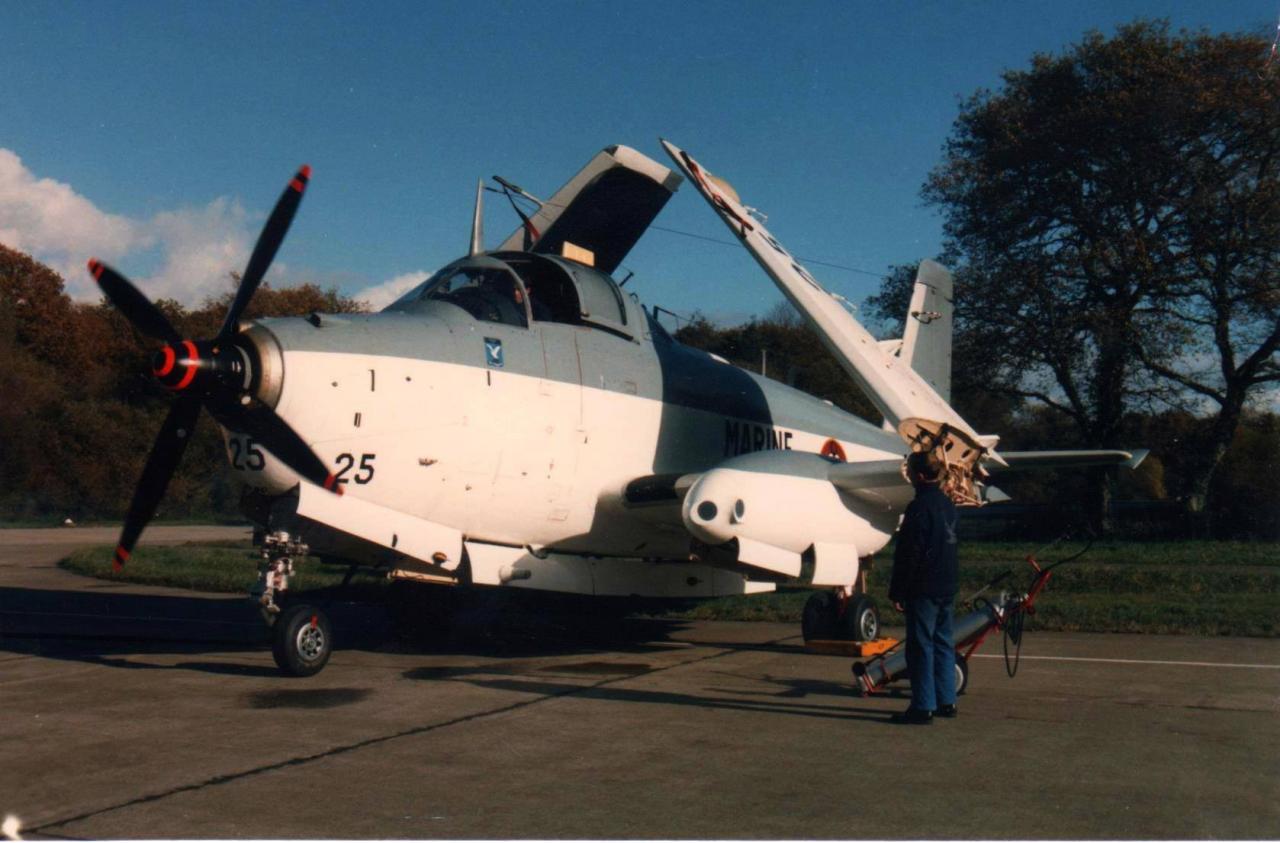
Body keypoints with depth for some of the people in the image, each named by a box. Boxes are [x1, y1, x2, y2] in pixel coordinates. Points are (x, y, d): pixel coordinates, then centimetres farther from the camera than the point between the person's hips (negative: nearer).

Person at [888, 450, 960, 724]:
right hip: (948, 586, 9)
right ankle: (946, 701, 21)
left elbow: (908, 554, -18)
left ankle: (923, 706, -1)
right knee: (943, 642, 15)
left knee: (920, 645, -3)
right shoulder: (947, 503, 12)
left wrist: (897, 591, -13)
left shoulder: (919, 507, -17)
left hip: (923, 588, -9)